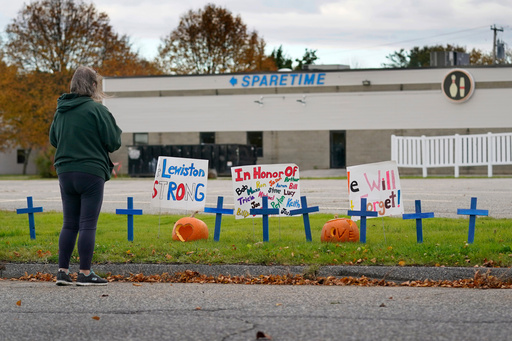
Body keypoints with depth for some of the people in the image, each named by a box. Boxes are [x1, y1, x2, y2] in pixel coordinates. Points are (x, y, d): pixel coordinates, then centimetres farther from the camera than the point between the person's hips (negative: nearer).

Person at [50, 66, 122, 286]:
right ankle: (85, 273, -2)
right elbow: (113, 142, -10)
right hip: (91, 172, -6)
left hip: (65, 172, 6)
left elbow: (53, 140, 18)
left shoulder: (61, 111, 8)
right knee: (88, 225, -2)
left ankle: (63, 271, 10)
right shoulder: (97, 109, -11)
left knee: (69, 224, 12)